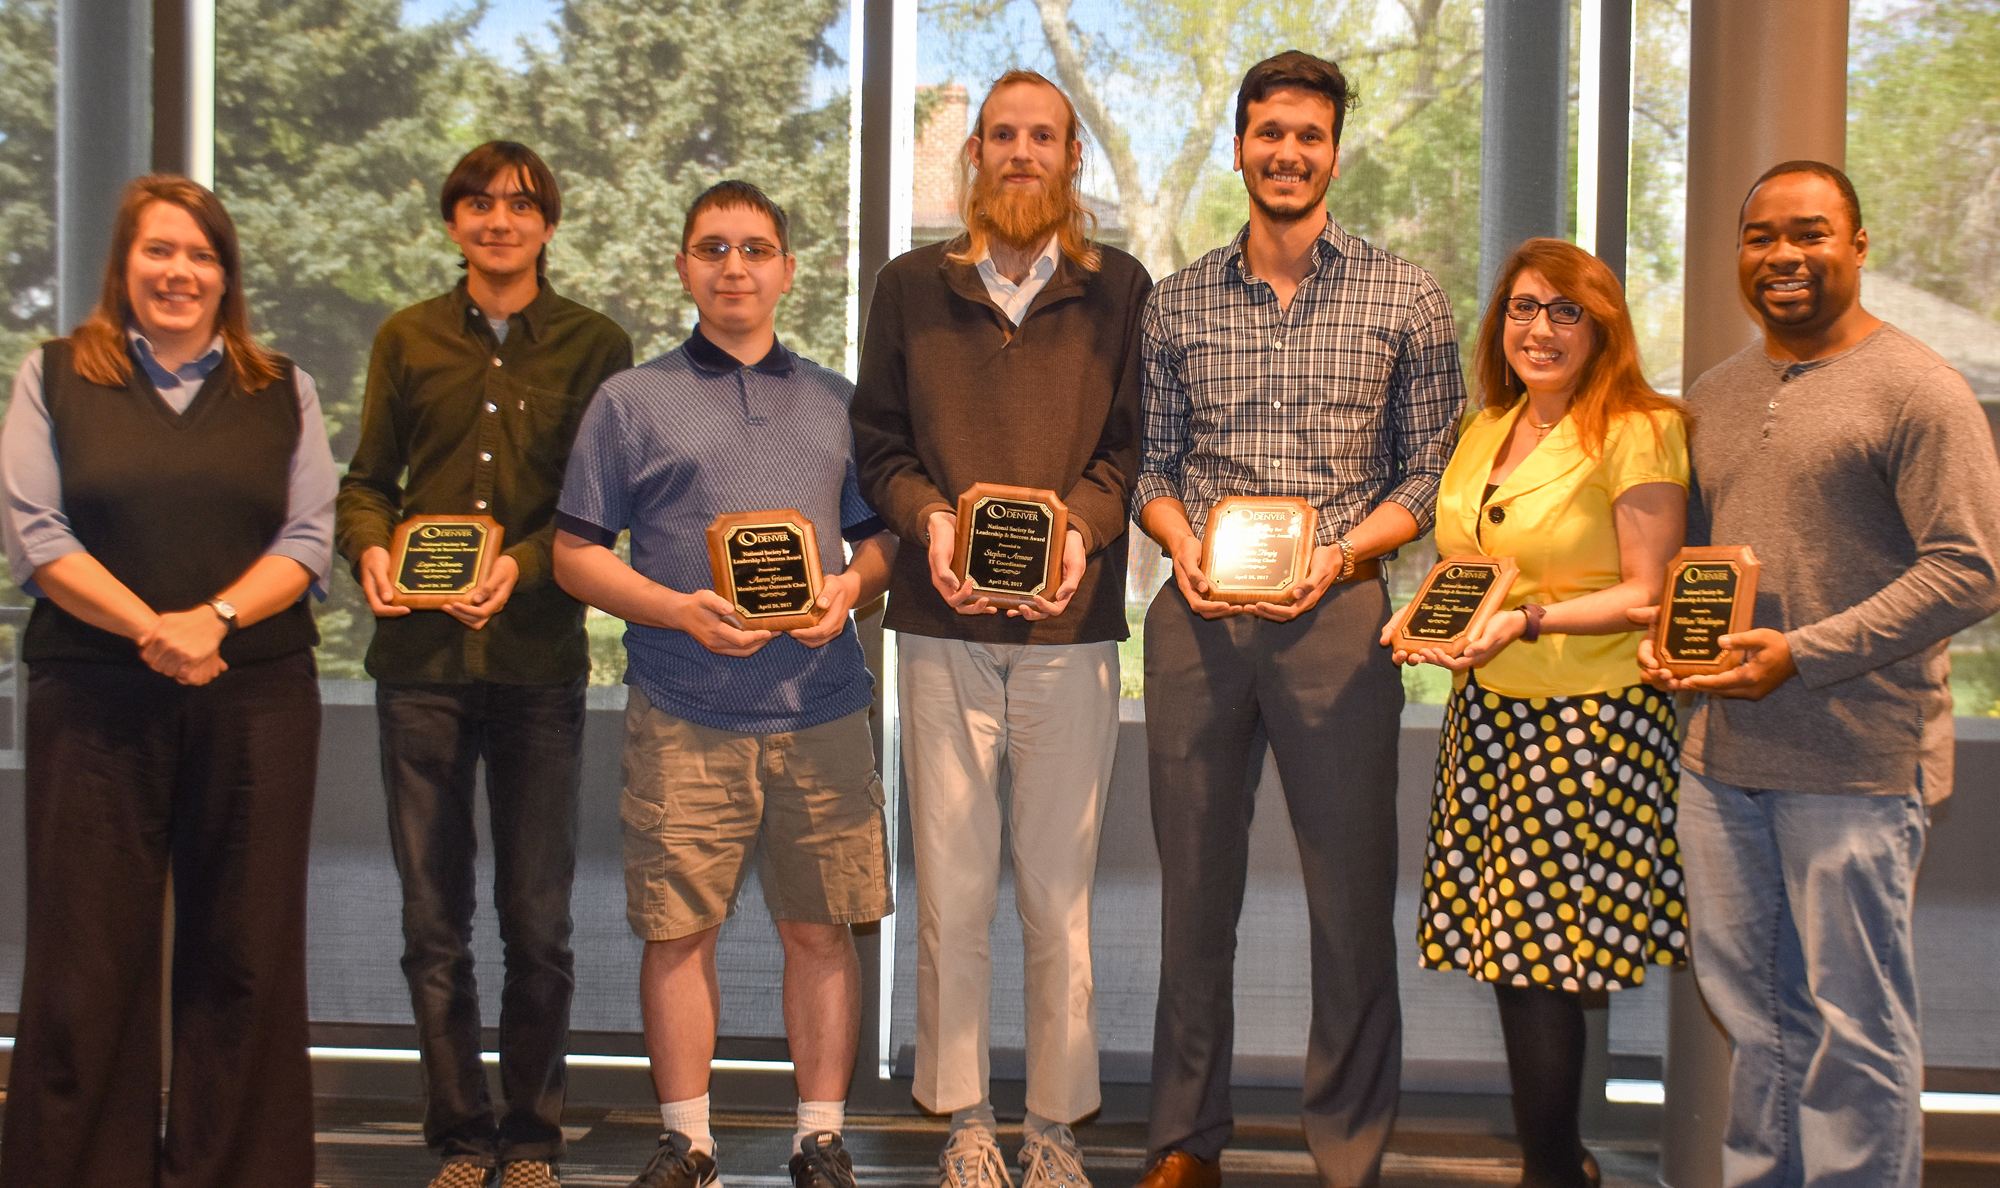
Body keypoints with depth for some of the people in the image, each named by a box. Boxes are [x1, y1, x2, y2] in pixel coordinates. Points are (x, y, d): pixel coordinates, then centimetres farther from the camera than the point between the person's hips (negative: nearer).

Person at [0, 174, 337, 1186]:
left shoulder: (283, 391, 13)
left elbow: (310, 541, 4)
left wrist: (213, 618, -13)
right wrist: (151, 628, -14)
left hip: (257, 700, 1)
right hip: (94, 698, -1)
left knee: (243, 953, 4)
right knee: (87, 951, 1)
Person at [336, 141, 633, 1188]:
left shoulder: (596, 346, 4)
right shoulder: (408, 339, 11)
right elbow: (368, 478, 13)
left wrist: (524, 563, -17)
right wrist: (370, 548, -8)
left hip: (539, 659, -2)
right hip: (421, 658, 2)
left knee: (538, 924, 4)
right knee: (433, 920, 7)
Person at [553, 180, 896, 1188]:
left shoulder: (836, 402, 15)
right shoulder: (633, 401, 8)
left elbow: (881, 536, 17)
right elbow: (577, 553, 5)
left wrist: (851, 589, -5)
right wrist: (682, 611, -10)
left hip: (821, 710, 2)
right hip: (685, 714, -1)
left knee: (821, 928, 5)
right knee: (678, 930, 3)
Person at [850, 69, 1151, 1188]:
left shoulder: (1120, 289, 9)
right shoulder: (910, 287, 11)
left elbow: (1133, 442, 4)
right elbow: (878, 441, 10)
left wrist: (1085, 527, -13)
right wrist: (927, 518, -9)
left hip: (1071, 626, -1)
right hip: (944, 629, 1)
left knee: (1060, 894, 4)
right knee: (952, 890, 5)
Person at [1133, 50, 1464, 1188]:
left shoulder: (1405, 298, 4)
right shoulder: (1177, 302, 11)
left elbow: (1430, 472, 3)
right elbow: (1152, 462, 13)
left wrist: (1342, 551, -13)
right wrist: (1183, 543, -6)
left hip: (1338, 613, -2)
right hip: (1197, 616, 3)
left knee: (1354, 889, 1)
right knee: (1195, 881, 9)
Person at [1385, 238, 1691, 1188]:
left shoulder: (1640, 431, -7)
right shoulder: (1483, 433, 15)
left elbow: (1649, 593, -11)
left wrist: (1529, 620, -22)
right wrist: (1422, 619, 5)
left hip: (1591, 723, -6)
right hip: (1488, 715, 7)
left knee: (1542, 960, -6)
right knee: (1505, 950, 6)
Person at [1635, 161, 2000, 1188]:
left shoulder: (1915, 389, -7)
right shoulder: (1710, 398, 15)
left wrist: (1801, 655, -19)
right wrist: (1663, 636, 2)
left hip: (1856, 759, -6)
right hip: (1719, 755, 7)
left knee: (1854, 1027, 2)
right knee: (1753, 1013, 16)